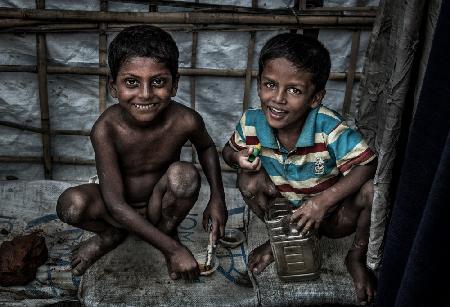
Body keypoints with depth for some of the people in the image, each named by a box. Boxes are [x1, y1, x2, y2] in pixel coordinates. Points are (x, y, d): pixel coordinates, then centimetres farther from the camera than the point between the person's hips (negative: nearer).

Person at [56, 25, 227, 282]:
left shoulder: (186, 121, -25)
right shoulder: (106, 130, -30)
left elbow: (206, 148, 2)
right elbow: (116, 204, -29)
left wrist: (217, 198, -8)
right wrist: (172, 249, -31)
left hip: (160, 202, 1)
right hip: (122, 208, -1)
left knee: (185, 174, -30)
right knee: (71, 204, -30)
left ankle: (167, 228, 2)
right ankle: (113, 234, 5)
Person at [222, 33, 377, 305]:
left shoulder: (329, 129, -30)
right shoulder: (252, 122, -20)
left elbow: (367, 165, -29)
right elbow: (229, 150, -1)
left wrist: (323, 201, -36)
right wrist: (239, 157, -26)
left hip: (332, 216, -2)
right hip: (285, 210, 3)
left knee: (372, 190, -29)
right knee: (248, 179, -22)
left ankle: (357, 257, 3)